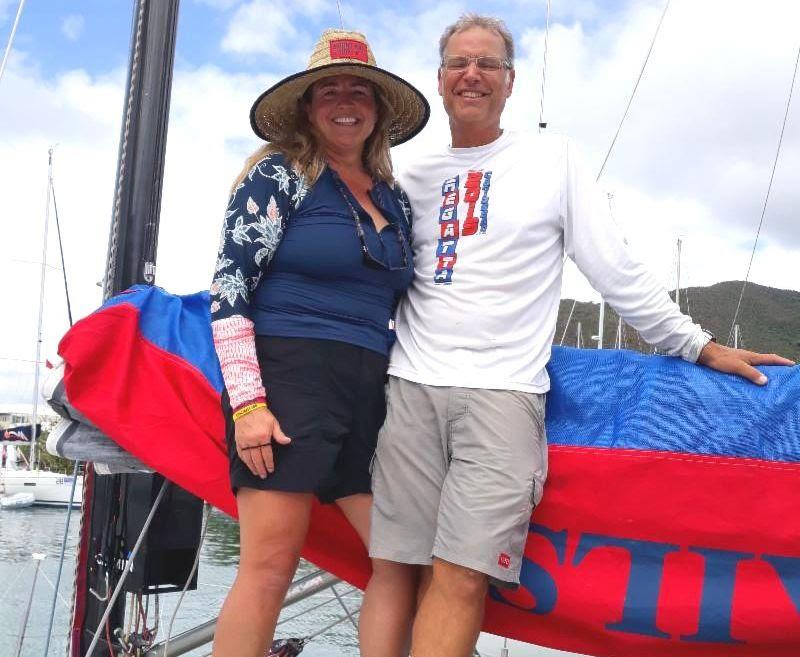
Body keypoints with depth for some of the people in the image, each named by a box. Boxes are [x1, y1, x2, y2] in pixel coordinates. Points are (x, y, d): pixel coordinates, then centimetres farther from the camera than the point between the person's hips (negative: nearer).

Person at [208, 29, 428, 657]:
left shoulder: (395, 199, 17)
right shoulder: (279, 177, 0)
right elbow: (228, 288, -7)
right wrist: (248, 402, -16)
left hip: (369, 394, 6)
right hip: (288, 381, -6)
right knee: (270, 569, -7)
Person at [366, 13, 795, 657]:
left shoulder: (553, 158, 9)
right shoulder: (414, 178, 16)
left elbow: (618, 270, 8)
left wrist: (697, 344, 6)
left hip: (504, 393, -3)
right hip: (411, 389, 3)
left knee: (461, 579, -12)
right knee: (393, 569, 0)